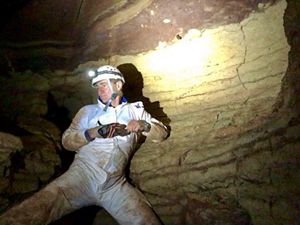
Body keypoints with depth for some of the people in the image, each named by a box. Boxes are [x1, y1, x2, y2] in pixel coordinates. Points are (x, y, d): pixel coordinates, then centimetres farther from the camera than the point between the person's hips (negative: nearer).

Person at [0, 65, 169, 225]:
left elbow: (163, 132, 18)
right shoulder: (88, 110, 20)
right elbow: (67, 140, 11)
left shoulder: (135, 110, 20)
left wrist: (143, 125, -2)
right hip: (82, 175, 0)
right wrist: (93, 132, -8)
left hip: (116, 183, 1)